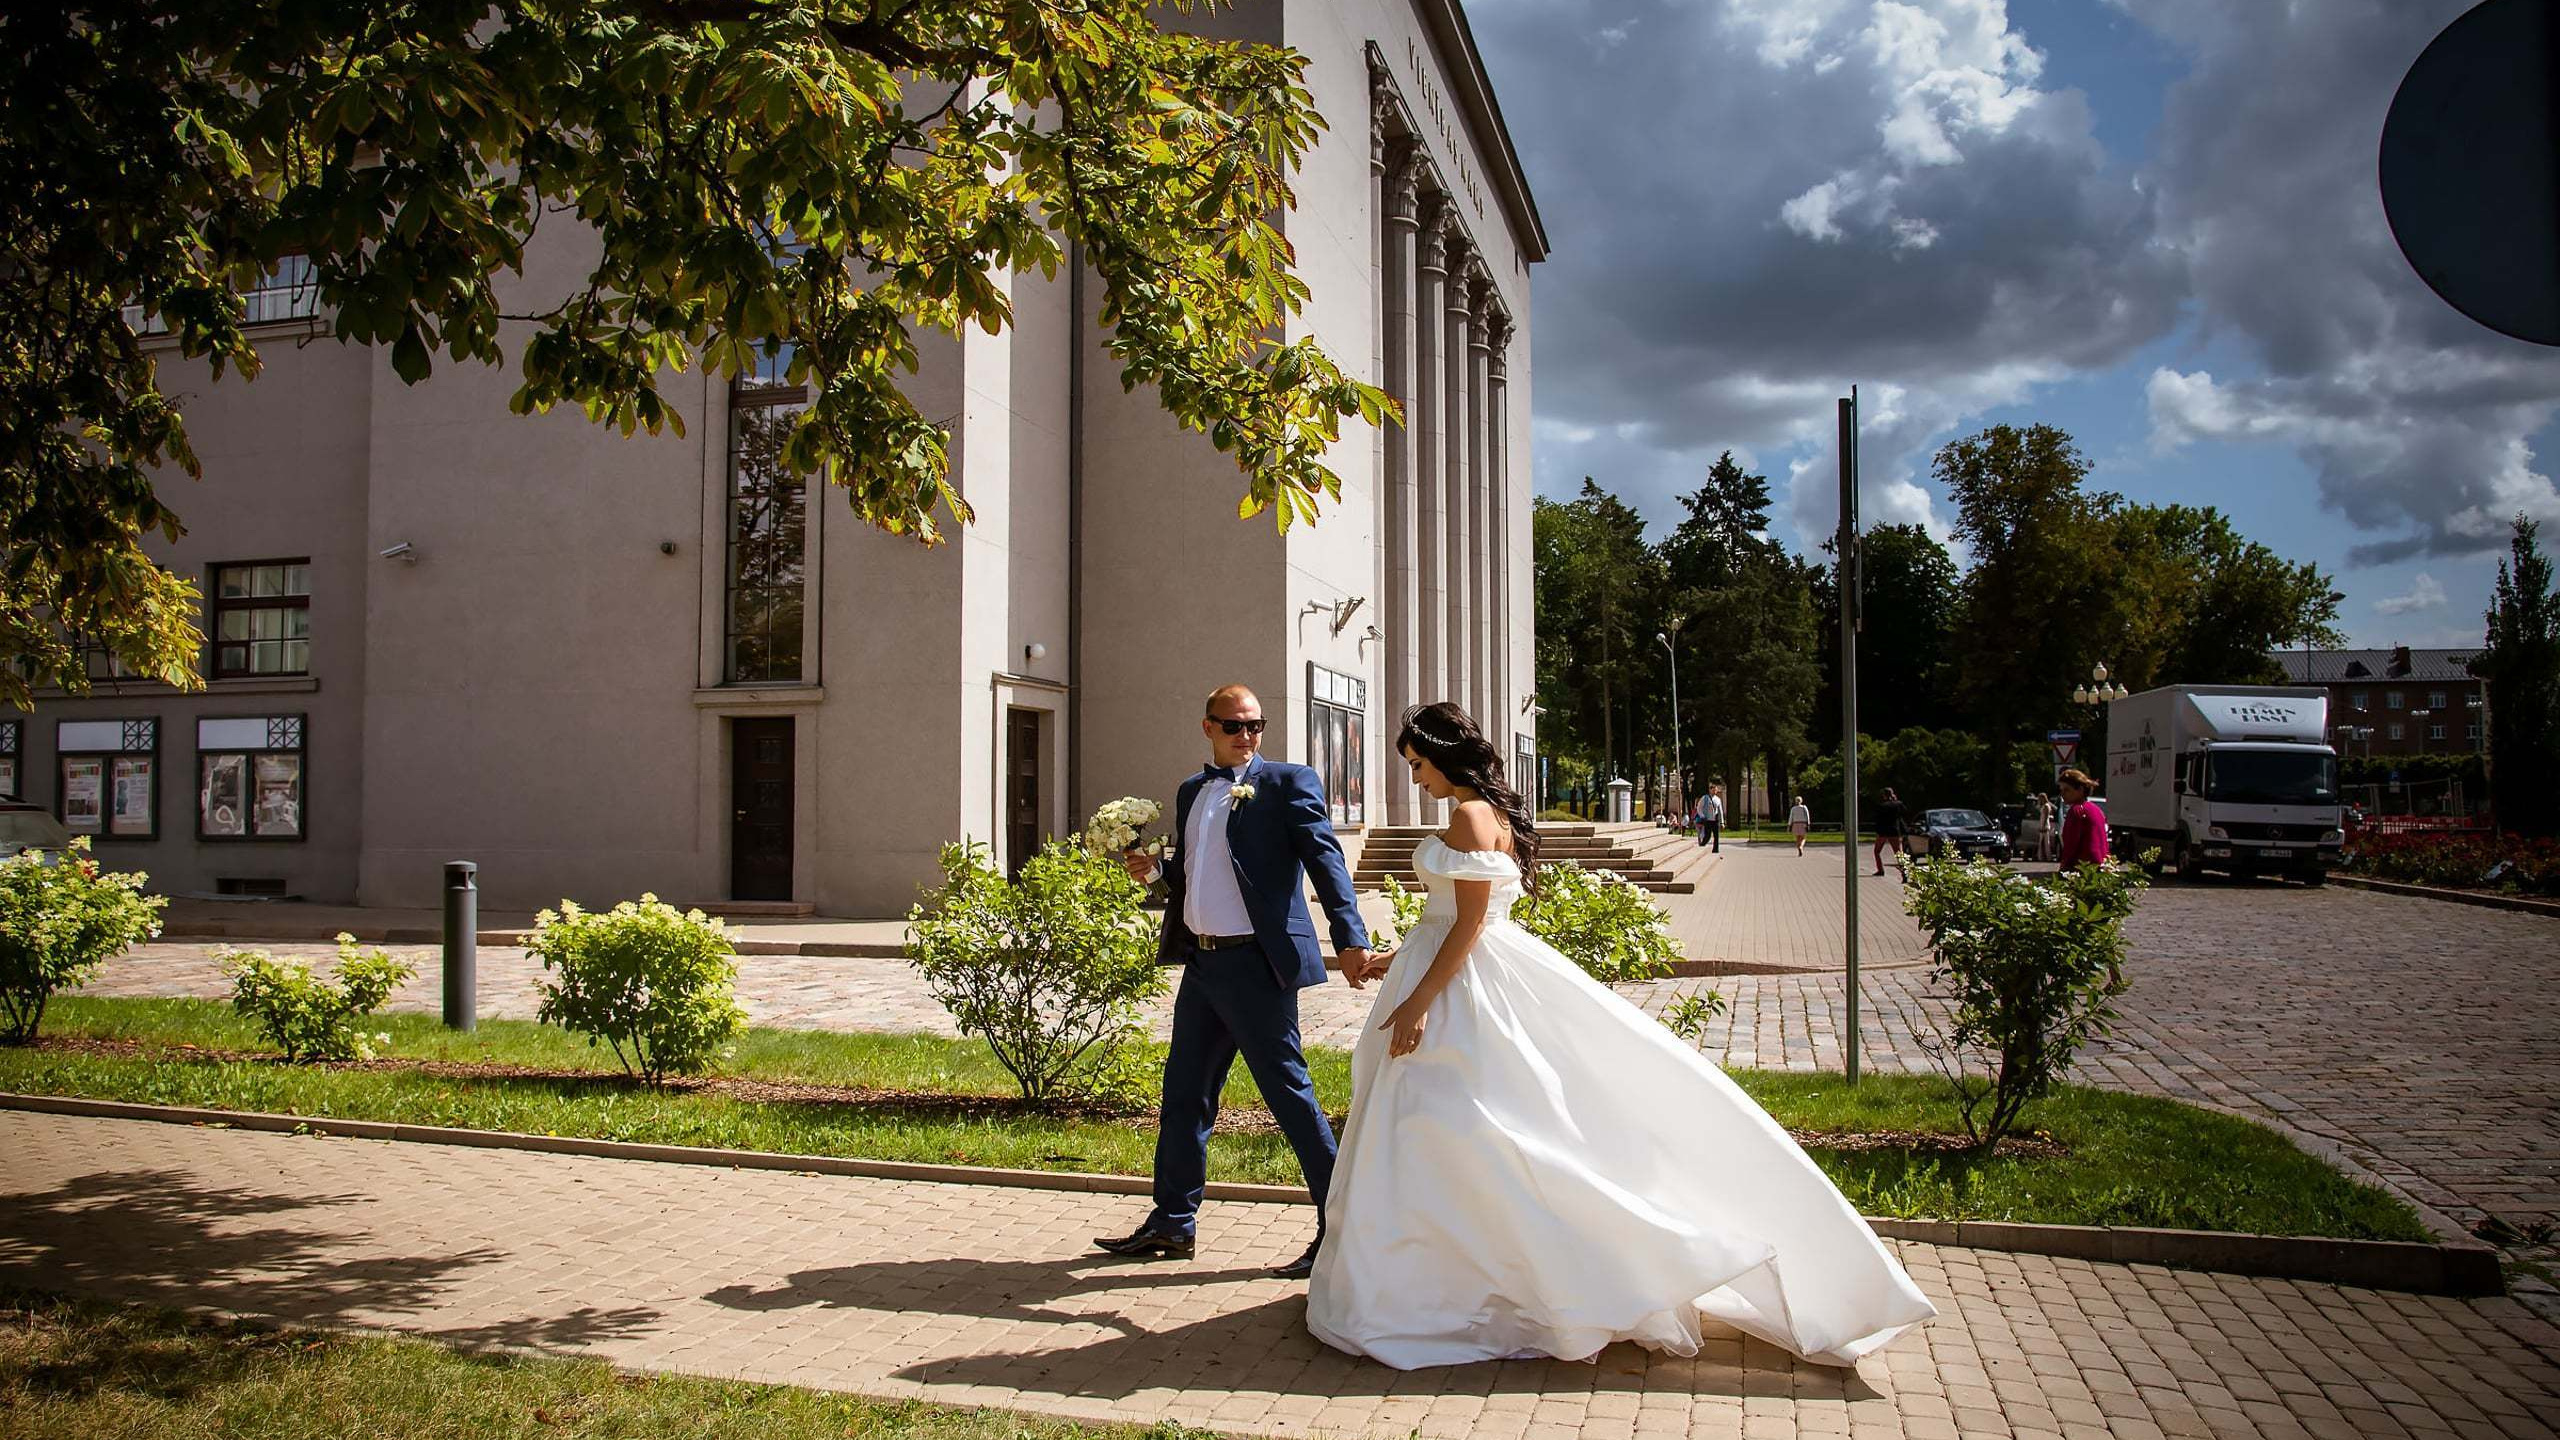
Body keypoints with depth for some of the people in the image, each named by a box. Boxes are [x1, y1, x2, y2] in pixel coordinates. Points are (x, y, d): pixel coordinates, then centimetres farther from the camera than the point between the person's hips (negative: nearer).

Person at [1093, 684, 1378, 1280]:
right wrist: (1155, 868, 2)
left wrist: (1350, 938, -28)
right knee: (1183, 1095, 15)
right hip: (1201, 963, 8)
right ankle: (1172, 1223, 30)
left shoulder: (1288, 782, -6)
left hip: (1256, 965, -7)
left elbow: (1325, 858, -16)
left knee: (1289, 1092, -4)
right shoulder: (1190, 792, 15)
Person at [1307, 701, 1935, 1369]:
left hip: (1462, 989, -10)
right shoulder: (1492, 813, 13)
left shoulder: (1470, 816, -17)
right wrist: (1398, 962, 23)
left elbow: (1470, 923, -21)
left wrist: (1420, 1000, -22)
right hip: (1463, 980, 10)